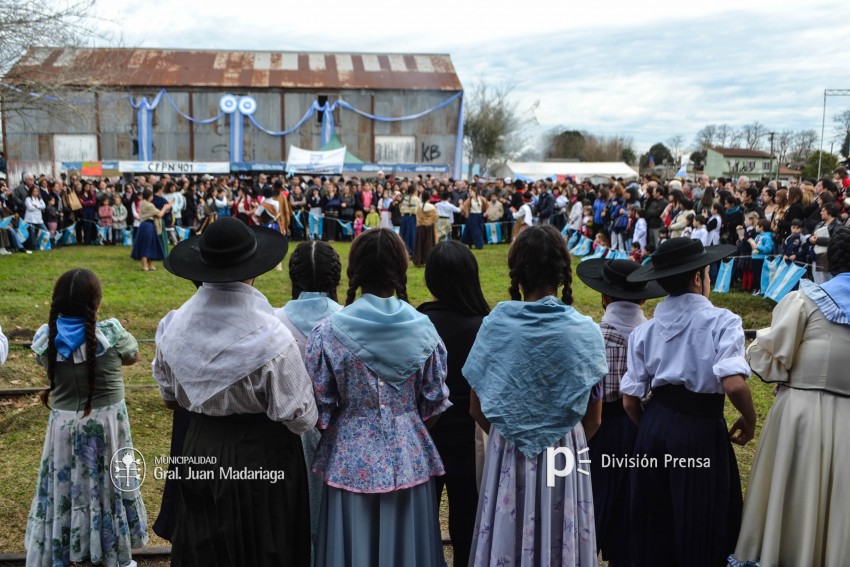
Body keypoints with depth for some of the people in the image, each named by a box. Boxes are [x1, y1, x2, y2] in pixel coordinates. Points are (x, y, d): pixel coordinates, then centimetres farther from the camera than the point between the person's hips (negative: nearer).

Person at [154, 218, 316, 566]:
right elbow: (301, 419, -19)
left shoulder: (175, 326, -9)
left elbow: (169, 397, 7)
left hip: (200, 455, 5)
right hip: (263, 460, -4)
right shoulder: (270, 336, -25)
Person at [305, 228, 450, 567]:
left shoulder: (328, 332, -12)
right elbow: (434, 402, 0)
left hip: (352, 458, -1)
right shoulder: (423, 330, -7)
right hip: (409, 458, 1)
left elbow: (321, 407, -7)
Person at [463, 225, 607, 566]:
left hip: (507, 453, 0)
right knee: (558, 538, 18)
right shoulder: (585, 330, -10)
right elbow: (593, 420, -4)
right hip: (565, 454, 0)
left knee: (507, 537, 17)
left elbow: (477, 409, -4)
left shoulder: (495, 324, -10)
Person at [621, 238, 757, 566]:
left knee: (654, 524, 19)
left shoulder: (645, 330, 2)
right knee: (701, 527, 13)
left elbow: (630, 401, 1)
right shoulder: (721, 321, -10)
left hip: (654, 426, 4)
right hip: (701, 429, -4)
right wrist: (749, 420, -6)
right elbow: (734, 385, -24)